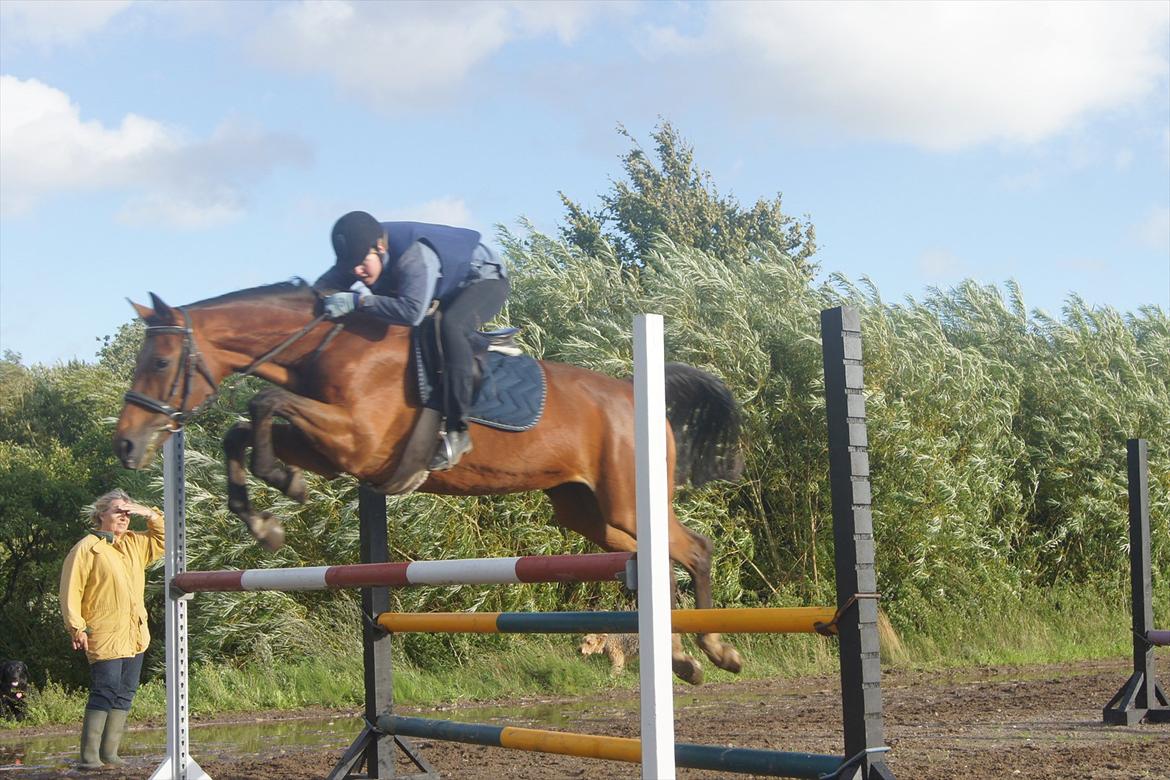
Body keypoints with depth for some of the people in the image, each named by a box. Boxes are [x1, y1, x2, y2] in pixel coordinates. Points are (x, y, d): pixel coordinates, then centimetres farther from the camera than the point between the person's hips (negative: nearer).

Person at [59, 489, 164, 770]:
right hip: (105, 637, -7)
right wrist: (76, 628, -14)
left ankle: (109, 752, 11)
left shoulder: (134, 544, 17)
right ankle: (90, 755, -10)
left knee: (125, 694, 7)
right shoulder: (87, 548, -4)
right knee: (105, 692, -13)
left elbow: (164, 538, 27)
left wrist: (149, 514, 11)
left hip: (135, 636, 7)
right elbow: (71, 591, -8)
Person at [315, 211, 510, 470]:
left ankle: (457, 431, -35)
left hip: (486, 280, -9)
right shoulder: (358, 255, -15)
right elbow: (321, 289, -10)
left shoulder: (414, 255, -40)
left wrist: (359, 301, -51)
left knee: (451, 325, -37)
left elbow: (412, 312, -51)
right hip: (449, 291, 9)